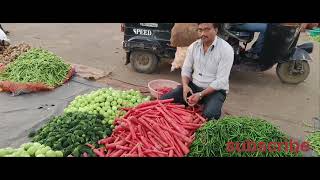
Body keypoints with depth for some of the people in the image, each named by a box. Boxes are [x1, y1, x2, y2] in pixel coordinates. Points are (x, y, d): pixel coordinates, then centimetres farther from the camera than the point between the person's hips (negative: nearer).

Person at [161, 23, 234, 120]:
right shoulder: (193, 46, 1)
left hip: (215, 90, -4)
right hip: (193, 86, 4)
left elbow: (221, 80, -18)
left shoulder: (226, 49, -15)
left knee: (209, 115, -33)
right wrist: (185, 86, -15)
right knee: (164, 100, -14)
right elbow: (186, 70, 6)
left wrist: (201, 95, -25)